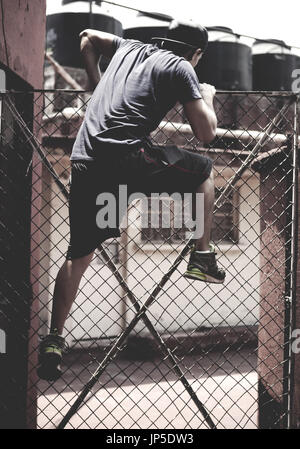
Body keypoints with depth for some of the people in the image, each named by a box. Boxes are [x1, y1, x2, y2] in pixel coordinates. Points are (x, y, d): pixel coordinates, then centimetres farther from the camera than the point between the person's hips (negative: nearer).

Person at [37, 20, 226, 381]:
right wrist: (207, 97, 24)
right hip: (127, 158, -6)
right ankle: (202, 257, 18)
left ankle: (53, 341, 13)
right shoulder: (180, 67, 9)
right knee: (202, 170, 19)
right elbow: (206, 132, 5)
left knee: (79, 253, 14)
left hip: (84, 162, 6)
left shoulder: (130, 48, 27)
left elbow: (88, 37, 44)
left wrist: (97, 86, 40)